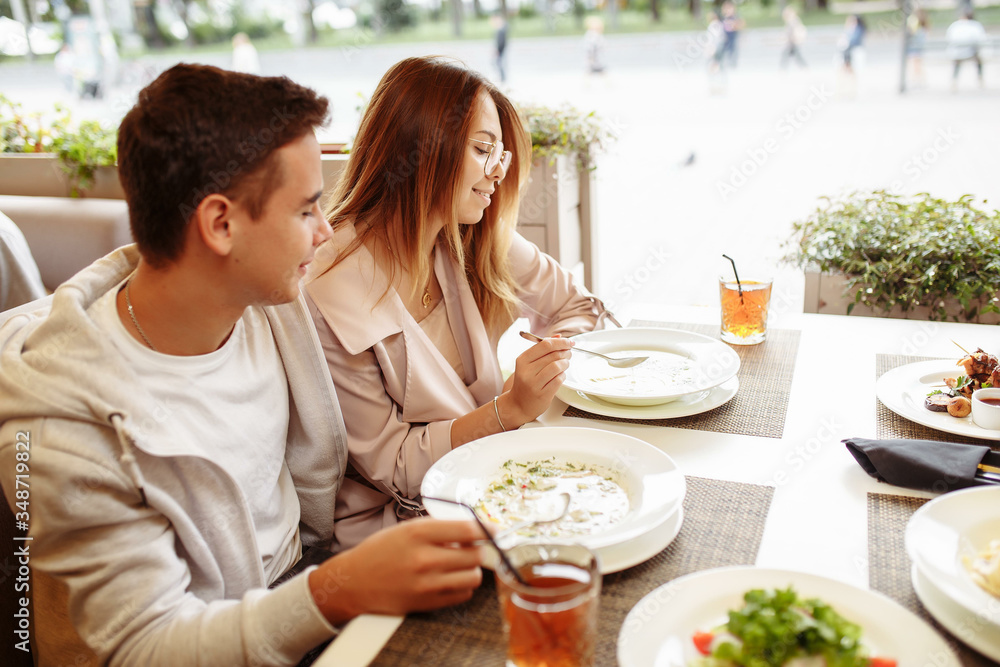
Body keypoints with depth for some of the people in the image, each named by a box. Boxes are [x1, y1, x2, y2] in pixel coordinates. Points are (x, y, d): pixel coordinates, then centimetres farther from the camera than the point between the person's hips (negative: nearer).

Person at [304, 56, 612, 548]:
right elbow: (388, 466, -16)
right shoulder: (331, 293, -22)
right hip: (389, 520, -6)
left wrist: (539, 374, -14)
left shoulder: (479, 242, -2)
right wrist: (510, 409, -28)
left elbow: (580, 309, 7)